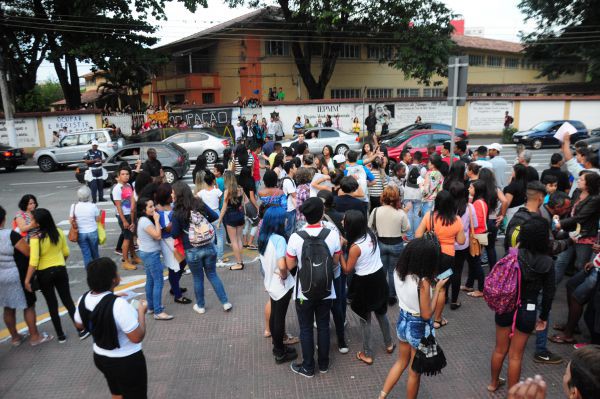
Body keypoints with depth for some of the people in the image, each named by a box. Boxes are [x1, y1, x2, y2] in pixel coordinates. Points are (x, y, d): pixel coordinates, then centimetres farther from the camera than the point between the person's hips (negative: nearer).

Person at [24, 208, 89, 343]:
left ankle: (60, 335, 20)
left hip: (44, 274, -3)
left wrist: (27, 279, -13)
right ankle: (81, 330, 14)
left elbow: (33, 262, -21)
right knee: (68, 301, 12)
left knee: (52, 304, 11)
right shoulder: (59, 232, -4)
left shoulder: (35, 238, -18)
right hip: (60, 270, 4)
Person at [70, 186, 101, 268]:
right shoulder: (93, 206, -12)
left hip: (80, 233, 0)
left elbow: (71, 221, -4)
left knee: (86, 253, 9)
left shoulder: (74, 206, -10)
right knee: (94, 252, 18)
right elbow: (98, 219, -5)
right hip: (93, 232, 0)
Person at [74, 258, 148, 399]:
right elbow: (137, 337, -26)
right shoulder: (119, 304, -33)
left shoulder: (84, 299, -11)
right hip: (126, 361, -6)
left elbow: (80, 324, 10)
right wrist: (141, 311, -13)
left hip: (100, 357, 7)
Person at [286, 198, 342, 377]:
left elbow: (290, 265, -8)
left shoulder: (296, 237, -20)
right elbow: (335, 261, -1)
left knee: (306, 329, 14)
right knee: (323, 327, 19)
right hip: (326, 290, 2)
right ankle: (323, 364, 35)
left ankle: (308, 367, 28)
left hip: (304, 292, -2)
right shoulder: (332, 234, -15)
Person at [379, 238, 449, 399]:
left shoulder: (398, 272, -11)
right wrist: (438, 288, -17)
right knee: (415, 372, 18)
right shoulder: (423, 282, -31)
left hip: (402, 321, 6)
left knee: (401, 361, 29)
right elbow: (426, 314, -22)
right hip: (419, 328, -6)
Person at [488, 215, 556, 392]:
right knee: (515, 355, 12)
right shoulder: (547, 262, -14)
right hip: (527, 311, -1)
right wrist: (544, 316, 8)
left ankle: (494, 383, 40)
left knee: (500, 349, 20)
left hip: (505, 307, 2)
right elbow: (548, 293, -6)